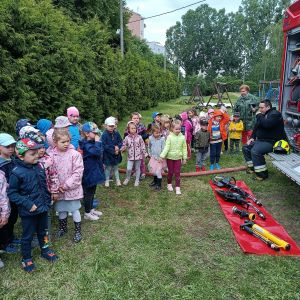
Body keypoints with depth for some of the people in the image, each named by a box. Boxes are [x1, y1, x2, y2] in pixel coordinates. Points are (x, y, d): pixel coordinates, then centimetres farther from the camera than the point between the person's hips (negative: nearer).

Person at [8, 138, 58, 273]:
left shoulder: (39, 166, -3)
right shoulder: (17, 173, -22)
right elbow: (11, 193, -16)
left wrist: (47, 200, 11)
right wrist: (27, 204, -21)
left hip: (43, 208, 5)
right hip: (28, 212, -5)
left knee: (43, 231, 23)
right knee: (28, 236, 14)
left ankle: (45, 250, 45)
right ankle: (26, 259, 35)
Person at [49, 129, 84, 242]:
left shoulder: (75, 154, -14)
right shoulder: (51, 155, -6)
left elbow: (78, 172, -15)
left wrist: (66, 185, -17)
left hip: (72, 188, -3)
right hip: (58, 189, 3)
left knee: (74, 210, 9)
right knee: (61, 209, 19)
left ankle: (78, 231, 27)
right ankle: (63, 227, 43)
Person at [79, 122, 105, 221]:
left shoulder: (93, 142, 8)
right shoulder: (86, 144, -21)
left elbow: (100, 154, 16)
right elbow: (97, 152, -35)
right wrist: (97, 141, -26)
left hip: (94, 170, 9)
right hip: (89, 172, -9)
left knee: (92, 191, 20)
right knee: (88, 192, 3)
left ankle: (91, 209, 35)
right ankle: (87, 213, 17)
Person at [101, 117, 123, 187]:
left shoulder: (116, 134, -3)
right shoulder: (104, 135, -16)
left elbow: (120, 142, 3)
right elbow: (104, 146, -19)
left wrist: (118, 147, -18)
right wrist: (113, 151, -19)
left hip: (116, 154, 3)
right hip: (107, 155, -3)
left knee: (116, 168, 17)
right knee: (108, 168, 12)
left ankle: (117, 180, 29)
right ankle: (107, 181, 27)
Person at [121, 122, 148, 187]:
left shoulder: (139, 137, -4)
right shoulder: (127, 138, -3)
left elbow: (142, 146, 0)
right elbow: (124, 145, 3)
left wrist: (145, 154, 0)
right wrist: (122, 149, -18)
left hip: (138, 156, 0)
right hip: (130, 156, 0)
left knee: (137, 168, 12)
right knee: (129, 169, -7)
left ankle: (137, 180, 28)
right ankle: (127, 178, 21)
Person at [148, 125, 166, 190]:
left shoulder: (162, 139, -15)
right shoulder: (151, 139, -5)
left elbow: (163, 149, -13)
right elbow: (149, 147, 11)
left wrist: (161, 157, -16)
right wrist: (150, 154, 10)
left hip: (160, 158, -4)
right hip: (153, 157, 4)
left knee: (158, 171, -6)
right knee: (153, 170, 16)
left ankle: (159, 185, 10)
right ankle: (155, 181, 41)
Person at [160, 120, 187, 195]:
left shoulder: (182, 137, -4)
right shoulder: (170, 137, -10)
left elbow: (184, 148, 2)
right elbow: (166, 147, -13)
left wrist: (185, 158, 4)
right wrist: (162, 156, -20)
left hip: (178, 158, 1)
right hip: (170, 157, -1)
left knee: (177, 172, 4)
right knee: (170, 172, 11)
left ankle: (177, 187, 11)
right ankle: (169, 184, 32)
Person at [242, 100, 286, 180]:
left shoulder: (275, 114, -14)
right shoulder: (263, 115, 15)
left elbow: (266, 124, -32)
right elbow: (256, 127, 22)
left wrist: (259, 116, -18)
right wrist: (252, 137, 9)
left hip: (272, 142, -10)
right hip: (261, 140, 10)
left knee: (255, 151, -31)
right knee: (246, 147, 8)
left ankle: (262, 174, -21)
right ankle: (253, 167, 13)